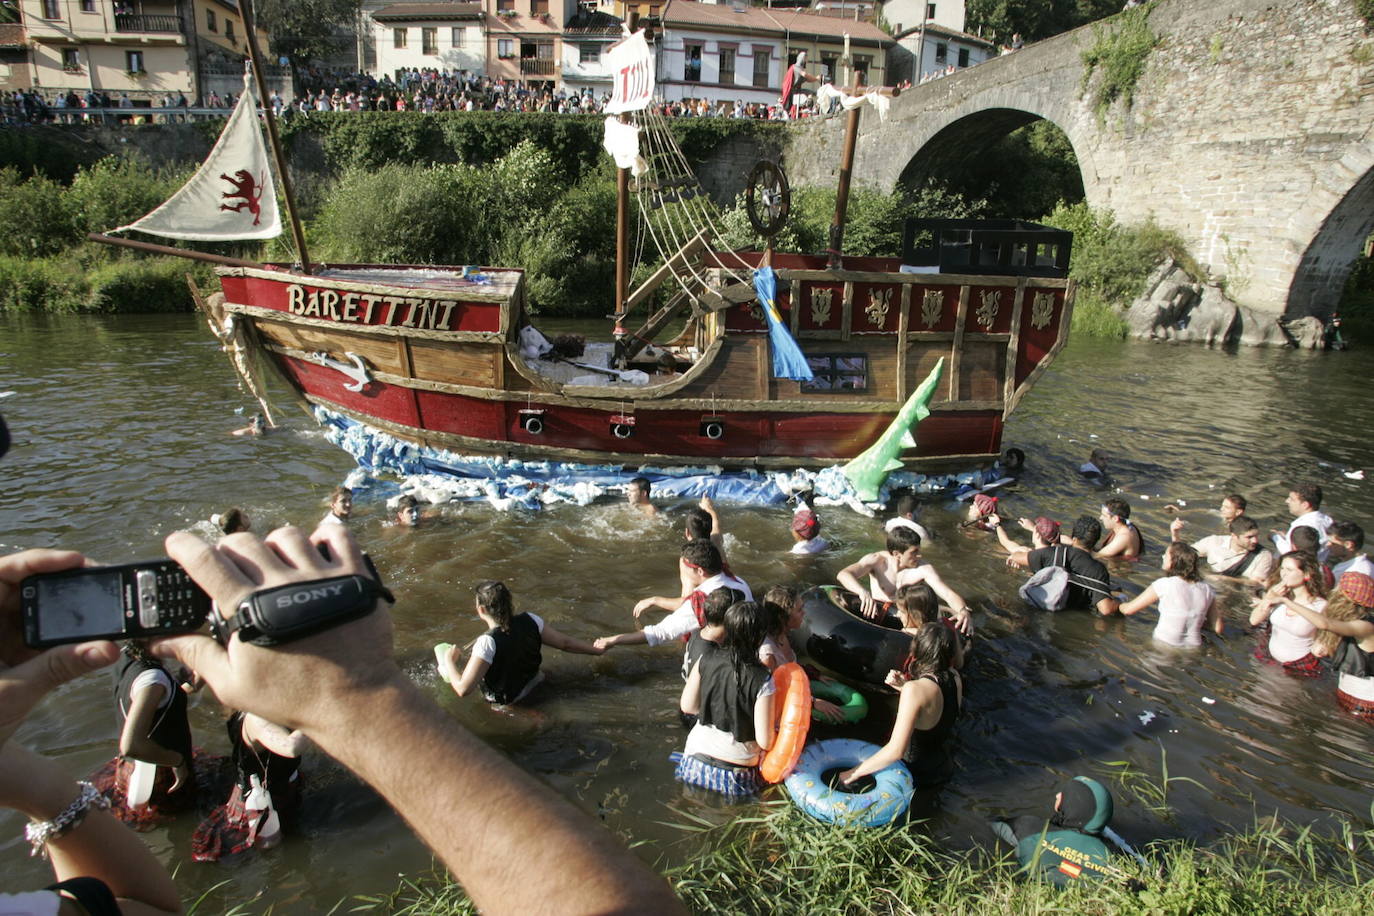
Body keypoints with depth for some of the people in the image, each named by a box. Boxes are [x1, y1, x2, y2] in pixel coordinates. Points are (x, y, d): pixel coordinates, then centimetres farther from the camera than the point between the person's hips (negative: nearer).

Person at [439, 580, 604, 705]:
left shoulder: (487, 643, -36)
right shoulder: (530, 621, -22)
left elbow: (463, 689, -35)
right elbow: (565, 643, -12)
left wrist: (449, 661, -18)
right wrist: (596, 650, 4)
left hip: (502, 699, -5)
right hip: (530, 685, 5)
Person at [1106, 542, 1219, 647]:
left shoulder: (1164, 584, -14)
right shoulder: (1207, 590, -1)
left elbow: (1128, 610, -7)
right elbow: (1218, 629, 4)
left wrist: (1118, 605, 15)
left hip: (1163, 647, -5)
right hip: (1193, 650, 5)